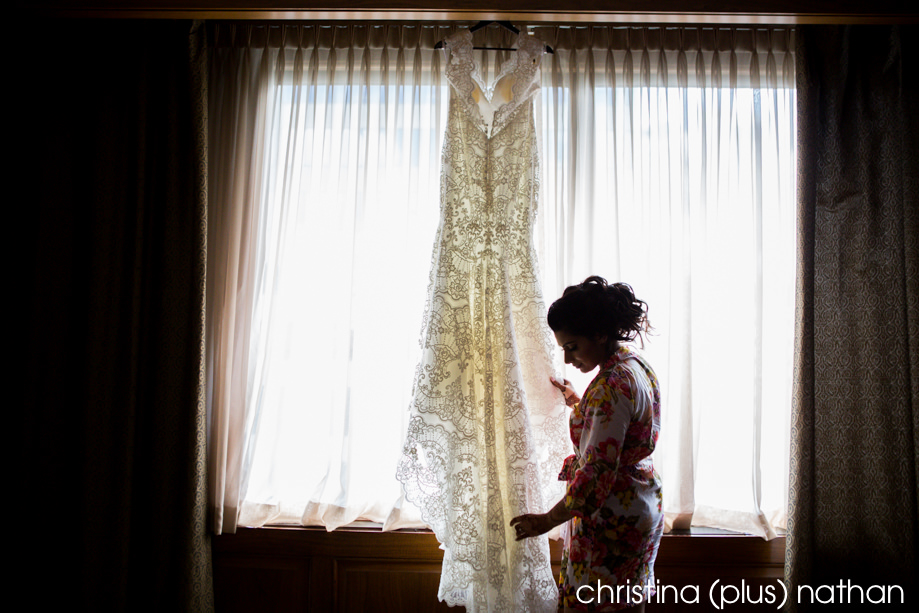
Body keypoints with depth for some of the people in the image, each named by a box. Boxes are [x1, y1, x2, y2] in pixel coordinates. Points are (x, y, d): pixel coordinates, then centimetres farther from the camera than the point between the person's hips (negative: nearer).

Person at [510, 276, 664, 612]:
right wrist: (577, 402, 17)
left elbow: (599, 470, -28)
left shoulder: (611, 386, -27)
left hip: (611, 518, -10)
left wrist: (548, 520, -22)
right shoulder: (637, 365, 4)